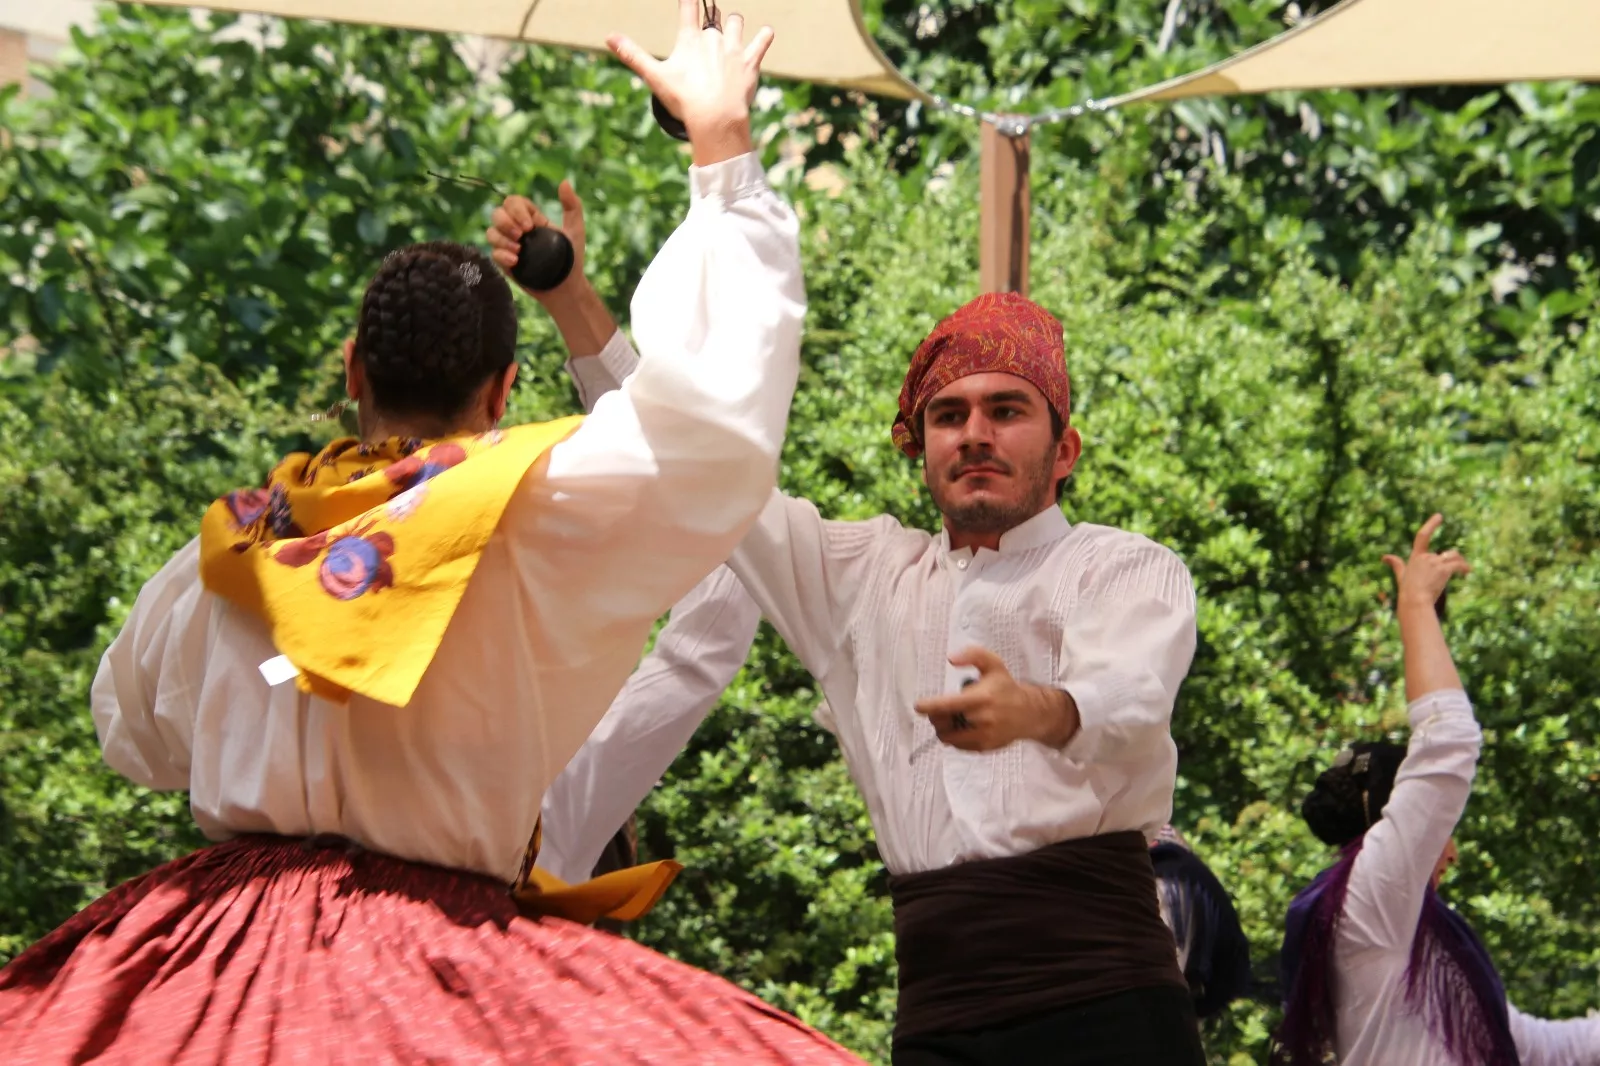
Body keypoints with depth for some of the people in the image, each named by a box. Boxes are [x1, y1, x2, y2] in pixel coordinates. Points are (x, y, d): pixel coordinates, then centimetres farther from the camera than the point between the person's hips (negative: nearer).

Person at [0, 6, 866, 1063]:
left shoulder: (228, 548, 6)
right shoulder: (533, 512, -8)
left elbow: (137, 738, 22)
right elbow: (720, 403, -7)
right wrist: (721, 146, 1)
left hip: (221, 940, 5)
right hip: (429, 963, -5)